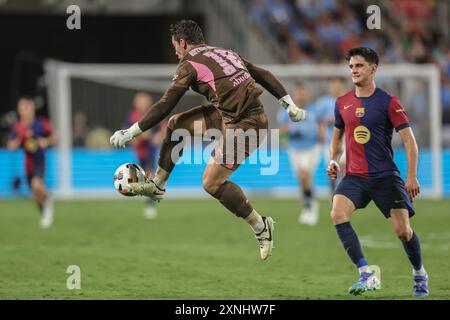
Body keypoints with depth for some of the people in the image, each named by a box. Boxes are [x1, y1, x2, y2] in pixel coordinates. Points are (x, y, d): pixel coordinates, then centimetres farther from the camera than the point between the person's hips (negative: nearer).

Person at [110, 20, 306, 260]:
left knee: (212, 183, -8)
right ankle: (157, 186, 24)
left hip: (243, 125, -9)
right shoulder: (225, 53, 19)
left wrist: (131, 132, 2)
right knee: (176, 124, 13)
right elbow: (263, 75, 18)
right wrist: (289, 105, 21)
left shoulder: (189, 64, -5)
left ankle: (261, 227, 2)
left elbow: (164, 106, -5)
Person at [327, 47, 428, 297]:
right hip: (354, 176, 3)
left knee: (402, 230, -6)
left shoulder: (388, 102, -4)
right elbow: (337, 137, 24)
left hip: (386, 176, -3)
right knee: (337, 213, -23)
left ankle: (420, 274, 23)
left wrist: (412, 177, -12)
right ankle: (367, 276, -23)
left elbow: (409, 140, -5)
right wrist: (332, 161, 5)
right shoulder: (342, 103, 8)